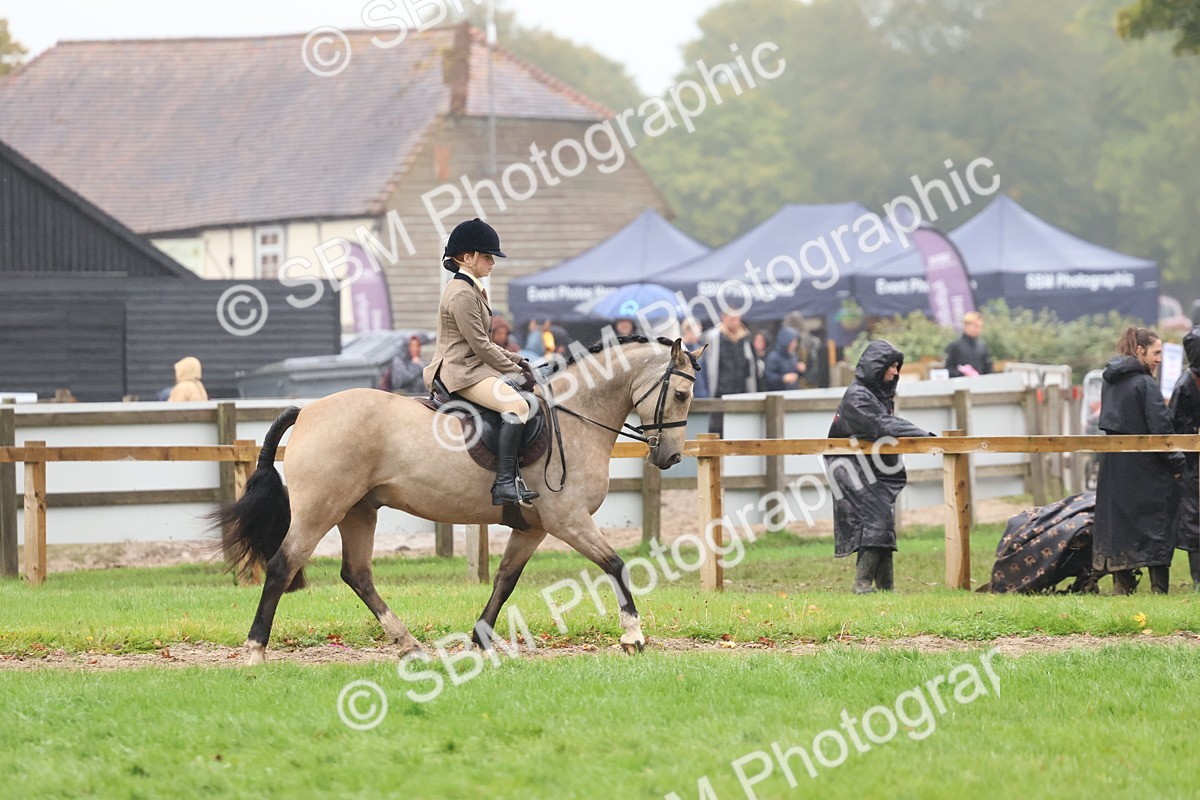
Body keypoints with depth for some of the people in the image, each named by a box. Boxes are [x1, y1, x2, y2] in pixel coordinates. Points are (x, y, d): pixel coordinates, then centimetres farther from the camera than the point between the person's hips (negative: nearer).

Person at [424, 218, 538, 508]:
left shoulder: (472, 289, 19)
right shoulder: (461, 294, -14)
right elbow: (481, 346, -17)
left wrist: (516, 361, 12)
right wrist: (515, 371, -9)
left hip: (471, 365, 11)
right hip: (460, 371, -11)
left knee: (527, 396, 13)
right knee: (517, 405, -28)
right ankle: (505, 484, -36)